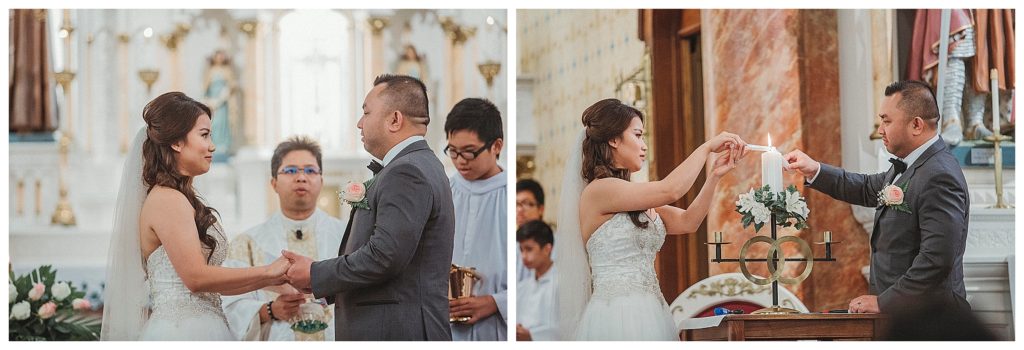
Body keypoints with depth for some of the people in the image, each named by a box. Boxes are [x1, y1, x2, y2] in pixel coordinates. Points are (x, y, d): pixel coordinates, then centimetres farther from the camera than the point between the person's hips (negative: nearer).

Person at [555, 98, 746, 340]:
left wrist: (716, 174, 1)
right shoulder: (597, 191, -10)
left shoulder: (635, 201, 16)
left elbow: (687, 222, 9)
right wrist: (708, 146, -5)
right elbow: (670, 190, -15)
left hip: (649, 314, 9)